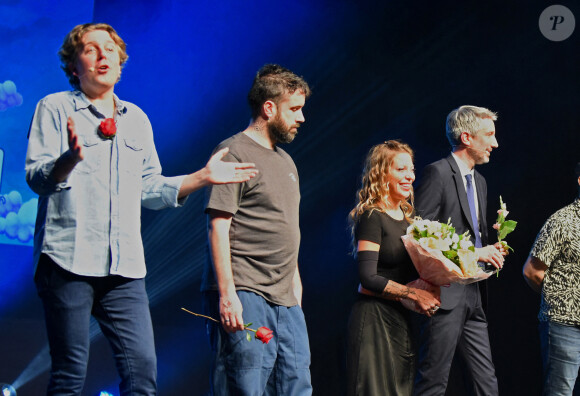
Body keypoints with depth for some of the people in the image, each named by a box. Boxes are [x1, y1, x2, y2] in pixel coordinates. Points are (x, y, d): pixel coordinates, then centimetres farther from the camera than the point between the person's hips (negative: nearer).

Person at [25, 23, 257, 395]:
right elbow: (37, 177, -6)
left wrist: (201, 177, 11)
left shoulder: (137, 119, 21)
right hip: (69, 259, -4)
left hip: (124, 267, 4)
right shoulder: (55, 108, 5)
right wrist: (71, 157, -26)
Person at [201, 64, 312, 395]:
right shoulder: (234, 152, -6)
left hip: (286, 300, 9)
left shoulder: (286, 161, 21)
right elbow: (218, 226, -13)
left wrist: (295, 278, 19)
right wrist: (227, 293, -19)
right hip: (244, 295, -9)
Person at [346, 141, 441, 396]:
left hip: (403, 320, 8)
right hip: (375, 317, -8)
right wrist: (414, 294, -17)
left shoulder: (407, 217, 15)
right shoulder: (371, 217, -9)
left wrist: (431, 288, -2)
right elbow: (368, 277, -17)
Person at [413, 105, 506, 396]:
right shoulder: (437, 173, -8)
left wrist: (488, 251, 6)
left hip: (471, 295, 9)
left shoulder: (479, 182, 21)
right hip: (442, 295, -9)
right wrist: (472, 252, -16)